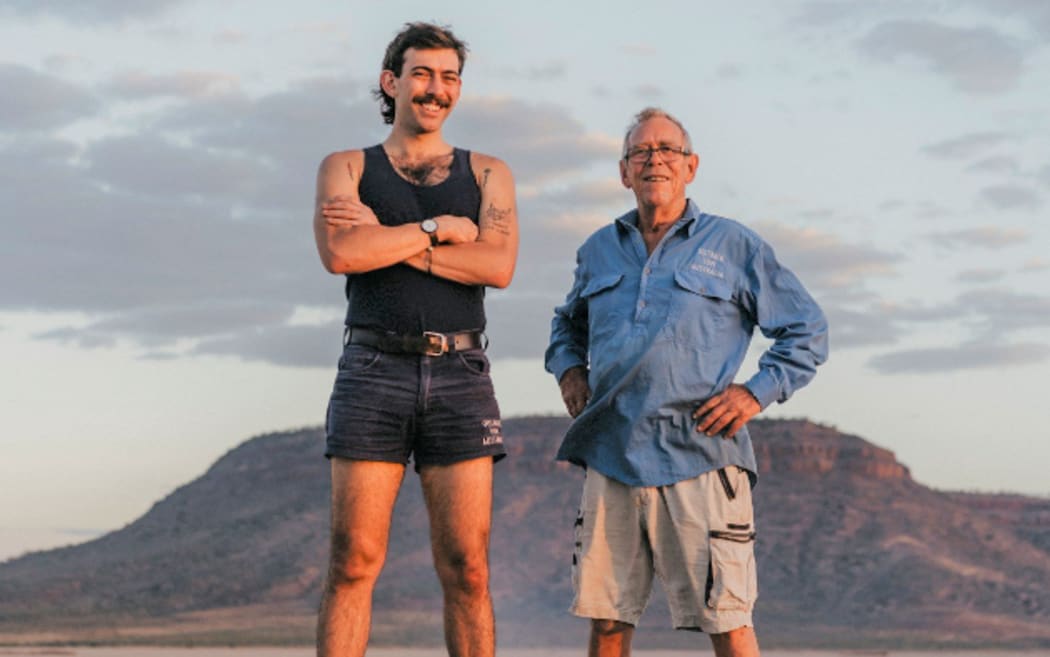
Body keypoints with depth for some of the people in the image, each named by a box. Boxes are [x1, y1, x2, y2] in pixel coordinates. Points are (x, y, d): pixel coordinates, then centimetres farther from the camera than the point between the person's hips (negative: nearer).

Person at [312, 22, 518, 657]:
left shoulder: (488, 174, 15)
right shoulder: (346, 168, 12)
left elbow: (498, 266, -6)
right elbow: (340, 253, -10)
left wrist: (385, 240, -7)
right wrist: (439, 228, -5)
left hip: (460, 377, 1)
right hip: (374, 372, -1)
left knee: (467, 571, -3)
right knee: (353, 564, -7)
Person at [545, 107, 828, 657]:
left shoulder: (733, 247, 5)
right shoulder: (599, 251, 17)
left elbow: (807, 332, 8)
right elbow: (567, 324, 35)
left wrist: (758, 391, -5)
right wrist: (568, 369, 14)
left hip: (699, 460, -4)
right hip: (611, 456, 4)